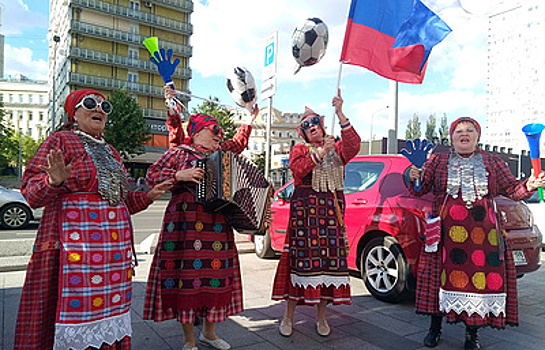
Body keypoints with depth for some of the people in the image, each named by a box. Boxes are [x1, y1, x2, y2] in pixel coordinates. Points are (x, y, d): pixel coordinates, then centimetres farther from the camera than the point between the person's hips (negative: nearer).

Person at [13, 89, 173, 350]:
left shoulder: (110, 151, 20)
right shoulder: (60, 141, 1)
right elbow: (31, 192, -5)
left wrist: (147, 196, 14)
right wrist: (54, 181, -24)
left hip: (115, 243, 6)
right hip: (76, 240, -6)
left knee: (109, 303, 8)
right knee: (77, 304, -6)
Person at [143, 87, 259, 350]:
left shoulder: (221, 154, 19)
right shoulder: (180, 153, 4)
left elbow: (238, 143, 38)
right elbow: (152, 175, -2)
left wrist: (249, 122, 43)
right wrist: (180, 175, -14)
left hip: (217, 226, 5)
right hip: (186, 224, -5)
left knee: (216, 276, 7)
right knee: (187, 277, -2)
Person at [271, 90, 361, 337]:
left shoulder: (336, 148, 16)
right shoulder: (299, 149, 11)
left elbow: (353, 145, -6)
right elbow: (297, 168, -10)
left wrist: (340, 114, -13)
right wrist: (321, 152, -17)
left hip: (332, 209, 3)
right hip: (304, 209, -2)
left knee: (330, 257, 1)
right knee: (301, 258, -5)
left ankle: (321, 317, 16)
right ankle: (288, 317, 7)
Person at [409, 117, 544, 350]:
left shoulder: (493, 163, 14)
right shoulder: (438, 162, 10)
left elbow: (512, 189, 13)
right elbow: (419, 190, 8)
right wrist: (414, 178, -12)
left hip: (483, 234, 1)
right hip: (447, 233, -1)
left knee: (480, 278, 0)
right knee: (444, 277, 0)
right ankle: (435, 328, 17)